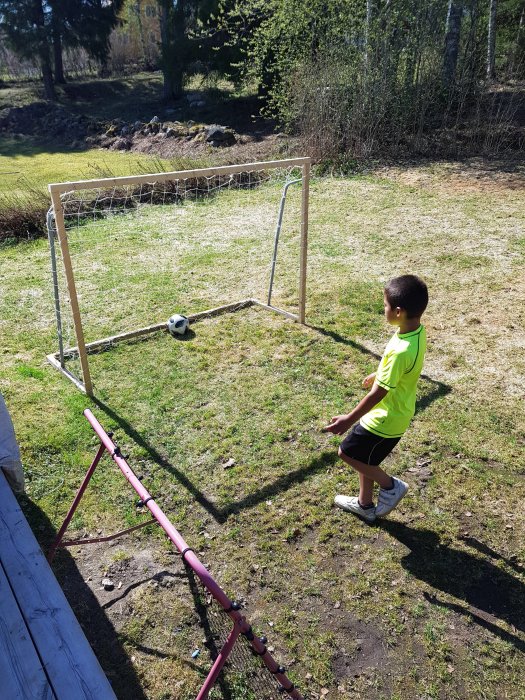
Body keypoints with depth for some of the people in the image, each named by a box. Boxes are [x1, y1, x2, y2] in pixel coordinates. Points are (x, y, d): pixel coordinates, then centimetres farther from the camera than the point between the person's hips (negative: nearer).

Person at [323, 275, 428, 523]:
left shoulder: (402, 351, -35)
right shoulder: (417, 330, -7)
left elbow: (379, 393, -28)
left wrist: (349, 419, -19)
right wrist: (377, 375, 29)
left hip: (385, 419, -9)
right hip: (393, 412, 9)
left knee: (347, 452, 9)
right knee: (364, 456, 23)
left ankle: (390, 485, 23)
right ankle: (365, 505, 41)